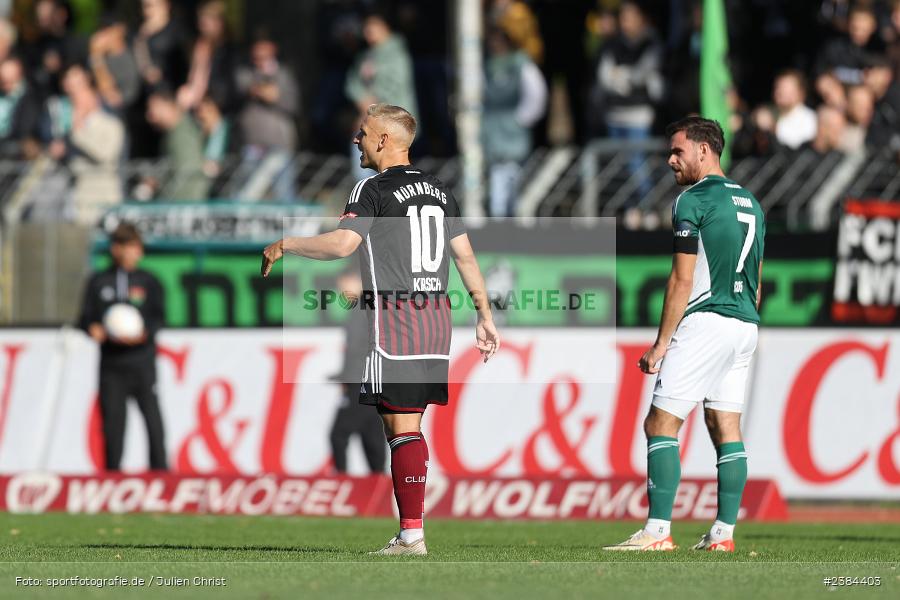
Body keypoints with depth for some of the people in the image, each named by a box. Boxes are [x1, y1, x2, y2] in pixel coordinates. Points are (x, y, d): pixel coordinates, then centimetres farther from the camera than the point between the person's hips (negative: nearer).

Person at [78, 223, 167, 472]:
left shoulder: (149, 282, 8)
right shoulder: (98, 282, 12)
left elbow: (158, 317, -1)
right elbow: (86, 317, 9)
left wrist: (144, 334, -20)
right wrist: (93, 329, -13)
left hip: (141, 360, -1)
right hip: (111, 363, 1)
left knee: (152, 416, -8)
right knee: (112, 419, 1)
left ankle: (160, 472, -3)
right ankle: (112, 475, 7)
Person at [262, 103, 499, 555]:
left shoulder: (374, 189, -7)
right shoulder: (438, 191, 15)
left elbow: (341, 244, -19)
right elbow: (466, 255, 16)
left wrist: (284, 245, -6)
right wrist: (485, 315, 20)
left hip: (394, 320, -7)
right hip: (437, 319, 7)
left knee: (403, 427, -8)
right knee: (408, 427, 10)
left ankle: (412, 534, -11)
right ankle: (409, 529, 7)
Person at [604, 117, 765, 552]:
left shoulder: (693, 201, -9)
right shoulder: (750, 203, 16)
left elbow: (683, 279, -13)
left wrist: (662, 343, -10)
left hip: (704, 322, -8)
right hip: (744, 326, 8)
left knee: (661, 424, -7)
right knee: (726, 428, 8)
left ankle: (658, 531, -14)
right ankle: (723, 533, 4)